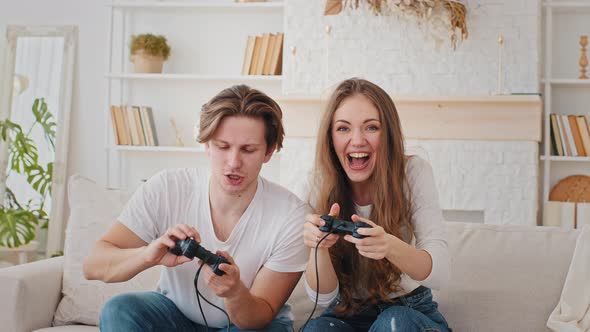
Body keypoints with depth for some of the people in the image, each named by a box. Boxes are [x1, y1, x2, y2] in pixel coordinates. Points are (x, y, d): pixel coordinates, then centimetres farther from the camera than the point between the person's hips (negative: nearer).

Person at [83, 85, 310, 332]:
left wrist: (235, 294, -40)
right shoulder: (164, 190, -17)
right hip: (176, 311, 2)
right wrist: (148, 255, -40)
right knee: (119, 310, -27)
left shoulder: (292, 216, -21)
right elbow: (92, 265, -19)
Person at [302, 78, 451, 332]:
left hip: (411, 311, 1)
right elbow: (323, 295, -10)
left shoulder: (413, 172, -13)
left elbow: (440, 274, -21)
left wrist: (390, 246, -42)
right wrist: (319, 247, -32)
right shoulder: (323, 185, -9)